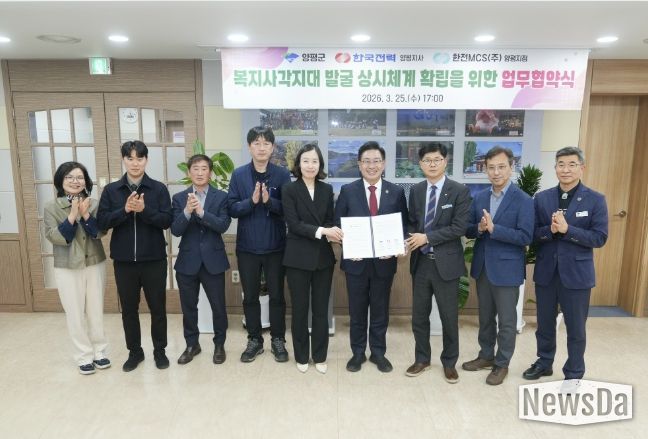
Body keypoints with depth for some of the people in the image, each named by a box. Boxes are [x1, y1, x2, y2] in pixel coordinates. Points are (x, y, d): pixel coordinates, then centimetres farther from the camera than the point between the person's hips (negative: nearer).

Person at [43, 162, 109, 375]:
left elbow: (100, 233, -9)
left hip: (95, 264, 1)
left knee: (96, 311, 10)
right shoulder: (51, 207, -4)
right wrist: (72, 215, -22)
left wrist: (85, 214, -23)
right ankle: (84, 357, 17)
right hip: (67, 268, -1)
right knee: (75, 315, 5)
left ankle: (99, 352, 23)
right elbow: (54, 237, -13)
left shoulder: (93, 204, -1)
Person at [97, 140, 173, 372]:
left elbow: (167, 221, -8)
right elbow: (102, 222, -4)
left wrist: (144, 210, -23)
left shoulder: (159, 188, -3)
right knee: (128, 309, 13)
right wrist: (125, 210, -19)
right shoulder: (111, 190, 3)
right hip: (124, 260, 2)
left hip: (154, 259, -2)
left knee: (157, 307, 9)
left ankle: (159, 350, 26)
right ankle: (134, 351, 30)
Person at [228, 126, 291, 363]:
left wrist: (269, 201, -23)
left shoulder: (282, 174, -2)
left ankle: (278, 340, 26)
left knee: (277, 295, 10)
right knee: (250, 296, 12)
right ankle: (254, 340, 28)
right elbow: (232, 208, -5)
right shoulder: (238, 174, 1)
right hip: (247, 246, 1)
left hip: (275, 246, -1)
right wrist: (252, 201, -22)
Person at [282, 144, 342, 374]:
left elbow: (330, 220, 7)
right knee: (300, 308, 9)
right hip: (298, 258, -3)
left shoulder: (327, 189, 6)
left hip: (323, 256, 3)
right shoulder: (289, 190, -5)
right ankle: (301, 356, 26)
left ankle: (320, 356, 26)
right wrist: (321, 231, -24)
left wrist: (332, 232, -16)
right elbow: (293, 224, -13)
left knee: (321, 309, 11)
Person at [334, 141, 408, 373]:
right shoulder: (347, 191, -2)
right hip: (356, 260, 0)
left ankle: (378, 352, 31)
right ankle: (358, 352, 29)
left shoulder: (397, 192, 1)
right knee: (357, 310, 12)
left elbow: (403, 226, 3)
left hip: (384, 261, 1)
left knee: (380, 310, 14)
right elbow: (338, 225, 0)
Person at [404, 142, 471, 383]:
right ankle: (422, 359, 31)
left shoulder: (460, 191, -7)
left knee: (449, 317, 10)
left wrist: (427, 237, -17)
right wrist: (412, 240, -9)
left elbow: (459, 228, -14)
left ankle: (449, 362, 29)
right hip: (420, 261, 4)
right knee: (419, 315, 13)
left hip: (446, 262, -4)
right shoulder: (416, 190, 7)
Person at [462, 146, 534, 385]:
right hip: (482, 267, 5)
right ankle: (486, 356, 35)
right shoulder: (479, 198, 5)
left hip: (506, 269, -5)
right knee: (485, 317, 19)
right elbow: (468, 230, 5)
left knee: (506, 321, 8)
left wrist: (493, 228, -25)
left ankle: (502, 364, 25)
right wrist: (479, 228, -17)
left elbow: (526, 237, -18)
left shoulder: (523, 200, -11)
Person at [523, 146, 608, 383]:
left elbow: (599, 238, -11)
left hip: (576, 273, -2)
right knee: (544, 323, 17)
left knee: (575, 328, 11)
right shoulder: (541, 198, 2)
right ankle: (544, 362, 37)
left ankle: (574, 374, 28)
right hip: (546, 271, 3)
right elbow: (532, 234, 0)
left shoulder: (595, 200, -5)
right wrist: (550, 230, -20)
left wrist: (567, 229, -22)